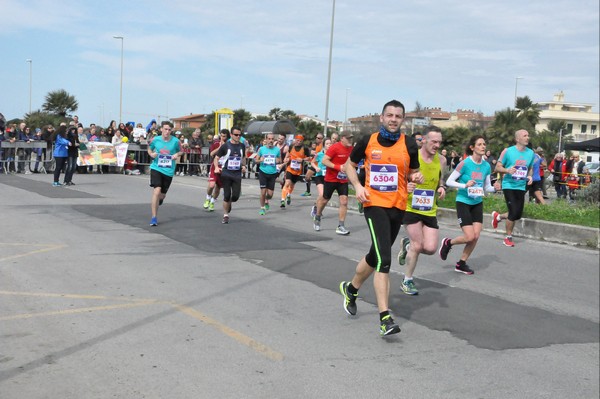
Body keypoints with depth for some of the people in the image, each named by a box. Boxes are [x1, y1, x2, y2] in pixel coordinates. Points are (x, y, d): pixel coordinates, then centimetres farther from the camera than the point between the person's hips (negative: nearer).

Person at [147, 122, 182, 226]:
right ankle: (154, 217, -11)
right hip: (156, 168, -2)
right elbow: (149, 149, 15)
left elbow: (180, 151, 13)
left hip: (168, 171, 2)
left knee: (162, 195, 12)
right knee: (157, 190, -19)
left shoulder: (175, 141, -4)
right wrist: (151, 154, -7)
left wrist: (177, 155, -9)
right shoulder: (155, 139, -3)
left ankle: (158, 200, 54)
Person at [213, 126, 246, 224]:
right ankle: (225, 216, 9)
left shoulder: (242, 146, 7)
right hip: (226, 174, -3)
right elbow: (216, 158, 2)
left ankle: (229, 203, 33)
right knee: (227, 195, -4)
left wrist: (244, 166, 6)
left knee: (236, 196, -3)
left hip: (237, 174, 3)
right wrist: (216, 167, -14)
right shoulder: (225, 146, -5)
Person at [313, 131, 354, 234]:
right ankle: (317, 218, 36)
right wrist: (338, 167, -28)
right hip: (331, 178, -4)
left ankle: (341, 226, -4)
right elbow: (324, 161, -21)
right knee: (324, 199, 11)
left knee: (344, 201, -8)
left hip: (343, 179, 4)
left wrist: (349, 166, 0)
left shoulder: (351, 148, 2)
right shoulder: (335, 147, -17)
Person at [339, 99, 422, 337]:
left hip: (398, 206, 3)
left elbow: (412, 172, 14)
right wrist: (357, 186, -4)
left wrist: (416, 177, -11)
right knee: (384, 259, -17)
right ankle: (385, 318, -16)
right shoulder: (368, 141, -1)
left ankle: (351, 288, 45)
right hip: (374, 203, -3)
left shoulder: (409, 144, 1)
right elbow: (350, 164, 13)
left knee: (376, 255, 18)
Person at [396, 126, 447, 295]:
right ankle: (407, 281, 15)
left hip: (430, 210, 5)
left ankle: (407, 244, 29)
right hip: (411, 207, -5)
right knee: (418, 245, -8)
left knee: (431, 248, -4)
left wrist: (441, 188, -3)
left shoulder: (441, 160, 1)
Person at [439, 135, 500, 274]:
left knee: (476, 236, -1)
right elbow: (449, 181, -13)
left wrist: (495, 188, -12)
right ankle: (448, 243, 19)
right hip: (463, 202, -5)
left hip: (477, 203, 5)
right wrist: (465, 185, -26)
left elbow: (487, 187, 9)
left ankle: (461, 264, 16)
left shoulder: (486, 166, 1)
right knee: (470, 237, -12)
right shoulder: (465, 163, -15)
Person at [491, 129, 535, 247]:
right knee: (513, 213, -10)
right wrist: (507, 170, -23)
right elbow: (497, 167, -3)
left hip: (521, 187, 5)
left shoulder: (530, 153, 6)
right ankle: (508, 237, 10)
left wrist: (530, 176, -2)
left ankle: (498, 216, 36)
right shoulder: (508, 151, -6)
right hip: (509, 185, -5)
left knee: (518, 214, 6)